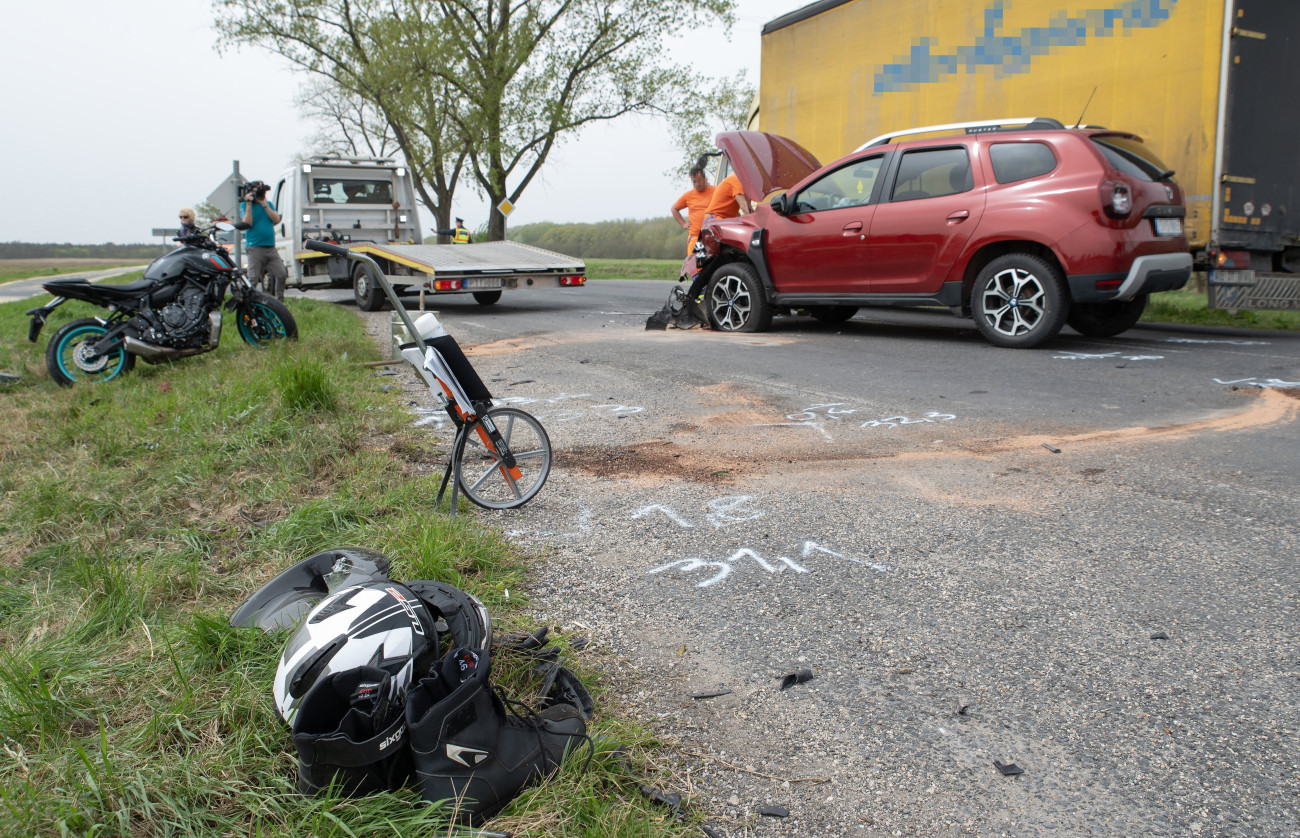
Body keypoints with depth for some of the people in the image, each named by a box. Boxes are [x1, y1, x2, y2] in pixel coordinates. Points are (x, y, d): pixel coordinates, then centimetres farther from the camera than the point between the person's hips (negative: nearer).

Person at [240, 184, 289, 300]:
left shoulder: (269, 204, 15)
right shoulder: (244, 205, 3)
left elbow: (277, 219, 0)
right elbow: (247, 223, -10)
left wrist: (264, 205, -6)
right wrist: (249, 205, -14)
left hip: (271, 247, 5)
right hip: (255, 248, -4)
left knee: (282, 274, 4)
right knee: (253, 280, -9)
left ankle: (279, 300, 18)